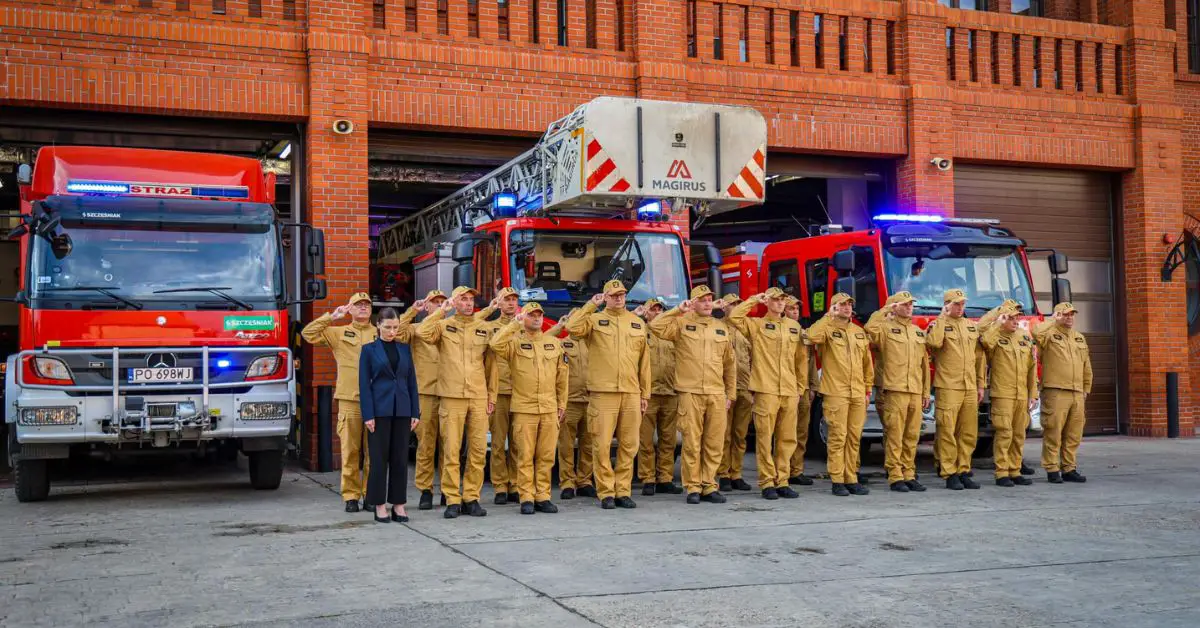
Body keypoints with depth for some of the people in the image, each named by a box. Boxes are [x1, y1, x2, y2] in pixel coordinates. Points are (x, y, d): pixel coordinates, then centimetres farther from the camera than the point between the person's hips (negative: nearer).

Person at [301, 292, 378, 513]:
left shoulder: (381, 334, 13)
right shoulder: (338, 333, 11)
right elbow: (308, 333, 6)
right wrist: (331, 317, 1)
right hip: (349, 401, -1)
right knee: (350, 451, 0)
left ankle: (370, 495, 12)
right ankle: (351, 496, 8)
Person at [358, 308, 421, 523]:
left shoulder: (404, 349, 10)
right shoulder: (369, 350, 1)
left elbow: (412, 381, 11)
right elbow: (364, 384, -2)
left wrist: (415, 412, 4)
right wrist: (368, 415, -10)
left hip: (402, 410, 3)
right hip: (380, 410, -3)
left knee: (400, 458, 5)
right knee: (379, 458, 1)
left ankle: (398, 505, 12)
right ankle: (380, 505, 9)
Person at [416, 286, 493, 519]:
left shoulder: (483, 328, 13)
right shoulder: (444, 326, 5)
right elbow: (423, 332, -17)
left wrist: (491, 396, 9)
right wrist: (442, 310, -11)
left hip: (478, 398, 3)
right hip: (452, 397, -3)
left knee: (478, 450, 3)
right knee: (451, 450, -2)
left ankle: (471, 498, 13)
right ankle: (452, 500, 4)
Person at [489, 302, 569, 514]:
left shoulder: (554, 343, 12)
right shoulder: (515, 342, 2)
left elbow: (561, 376, 15)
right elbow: (496, 344, -21)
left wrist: (562, 404, 12)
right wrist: (514, 324, -13)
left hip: (550, 409, 3)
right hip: (524, 409, -3)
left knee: (546, 456, 5)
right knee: (525, 456, -1)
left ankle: (543, 497, 12)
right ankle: (527, 498, 5)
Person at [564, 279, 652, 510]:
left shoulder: (638, 323, 15)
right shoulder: (595, 320, 5)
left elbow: (644, 361, 15)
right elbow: (573, 327, -16)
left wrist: (645, 394, 12)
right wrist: (591, 305, -10)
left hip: (632, 394, 3)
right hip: (602, 393, -3)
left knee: (629, 445, 6)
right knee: (601, 444, -4)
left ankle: (623, 491, 15)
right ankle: (606, 493, 5)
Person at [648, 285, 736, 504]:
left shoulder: (722, 328, 15)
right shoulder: (682, 323, 4)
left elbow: (730, 364, 18)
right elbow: (656, 327, -13)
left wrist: (730, 394, 15)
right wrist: (678, 310, -13)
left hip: (717, 394, 4)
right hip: (690, 393, -4)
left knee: (715, 443, 5)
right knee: (691, 443, -1)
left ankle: (709, 486, 15)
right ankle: (693, 487, 7)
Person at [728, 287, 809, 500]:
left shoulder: (795, 327, 16)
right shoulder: (756, 325, 5)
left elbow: (802, 360, 17)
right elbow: (734, 317, -13)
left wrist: (801, 387, 13)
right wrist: (754, 300, -4)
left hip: (790, 392, 4)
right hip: (766, 391, -4)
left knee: (787, 439, 6)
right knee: (765, 438, -3)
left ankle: (782, 481, 14)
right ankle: (767, 483, 3)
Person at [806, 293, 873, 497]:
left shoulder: (859, 332, 16)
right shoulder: (828, 330, 0)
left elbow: (867, 363, 20)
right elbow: (812, 336, -25)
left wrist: (868, 389, 15)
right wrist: (829, 316, -15)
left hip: (858, 394, 5)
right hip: (836, 393, -5)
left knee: (854, 438, 7)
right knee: (838, 437, -4)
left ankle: (851, 479, 13)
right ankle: (837, 481, 0)